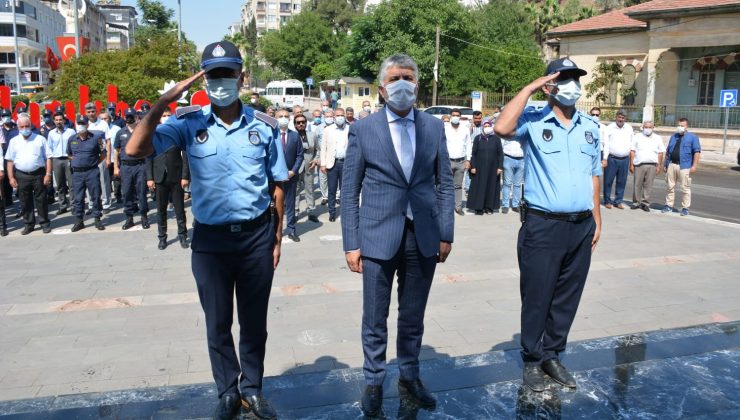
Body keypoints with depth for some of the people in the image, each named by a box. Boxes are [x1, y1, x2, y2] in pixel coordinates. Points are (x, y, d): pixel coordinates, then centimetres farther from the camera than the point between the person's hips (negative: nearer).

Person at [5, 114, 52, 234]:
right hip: (21, 176, 2)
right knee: (25, 202, 8)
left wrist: (48, 174, -8)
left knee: (41, 200, 2)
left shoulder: (40, 139, 2)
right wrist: (11, 177, 1)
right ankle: (29, 224, 18)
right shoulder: (14, 141, 8)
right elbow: (10, 161, 8)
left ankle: (44, 223, 12)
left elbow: (48, 158, 0)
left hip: (38, 174, -2)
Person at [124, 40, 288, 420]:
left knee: (254, 320, 13)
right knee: (218, 323, 13)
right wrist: (164, 101, -19)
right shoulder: (188, 122, -4)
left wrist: (277, 238, 5)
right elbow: (135, 150, -17)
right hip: (209, 239, 0)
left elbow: (276, 186, 5)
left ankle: (252, 389, 32)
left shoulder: (264, 126, -1)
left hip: (256, 235, 1)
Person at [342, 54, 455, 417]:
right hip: (379, 236, -2)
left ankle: (409, 378, 34)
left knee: (413, 317, 15)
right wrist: (351, 244, -4)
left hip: (423, 237, 2)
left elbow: (445, 184, 9)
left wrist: (446, 234, 4)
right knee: (374, 320, 9)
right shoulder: (363, 130, -1)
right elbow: (349, 192, 0)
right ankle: (373, 383, 28)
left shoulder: (434, 127, 6)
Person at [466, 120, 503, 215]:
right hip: (480, 167, 0)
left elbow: (500, 153, 3)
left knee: (491, 186, 4)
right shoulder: (478, 138, 4)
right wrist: (473, 166, -4)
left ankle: (489, 207, 12)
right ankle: (478, 207, 4)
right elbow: (473, 153, 3)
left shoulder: (496, 138, 3)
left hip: (492, 168, 1)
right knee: (479, 186, -1)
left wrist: (500, 167, -5)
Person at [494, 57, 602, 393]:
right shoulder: (533, 123, -4)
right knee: (537, 297, 5)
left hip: (582, 226, 5)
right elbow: (502, 128, -26)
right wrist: (530, 87, -17)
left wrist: (596, 218, 13)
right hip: (543, 226, -5)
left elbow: (594, 174, 17)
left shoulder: (590, 127, 12)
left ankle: (552, 355, 29)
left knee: (567, 298, 13)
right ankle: (532, 360, 22)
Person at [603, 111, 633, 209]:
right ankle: (607, 201, 9)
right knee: (608, 181, -1)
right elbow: (606, 144, -1)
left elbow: (632, 144, 14)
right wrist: (605, 158, -8)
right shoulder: (610, 127, 2)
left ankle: (618, 201, 15)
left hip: (625, 159, 3)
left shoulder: (629, 128, 11)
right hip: (612, 159, -3)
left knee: (622, 182, 6)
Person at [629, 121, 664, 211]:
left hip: (652, 165, 1)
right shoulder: (637, 137, 8)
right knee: (637, 185, -1)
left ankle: (645, 203, 8)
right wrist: (631, 164, -1)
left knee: (648, 185, 1)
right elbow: (632, 151, 5)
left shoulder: (658, 138, 12)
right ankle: (636, 202, 8)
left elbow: (660, 153, 10)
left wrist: (659, 166, 3)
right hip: (639, 164, -1)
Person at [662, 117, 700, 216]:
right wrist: (665, 163, 15)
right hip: (671, 165, 5)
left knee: (685, 188, -2)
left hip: (684, 166, -5)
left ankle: (685, 208, 4)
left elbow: (697, 152, -5)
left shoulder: (692, 137, 2)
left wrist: (694, 165, -13)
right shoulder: (673, 137, 18)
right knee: (670, 187, 7)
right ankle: (669, 206, 14)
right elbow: (668, 151, 20)